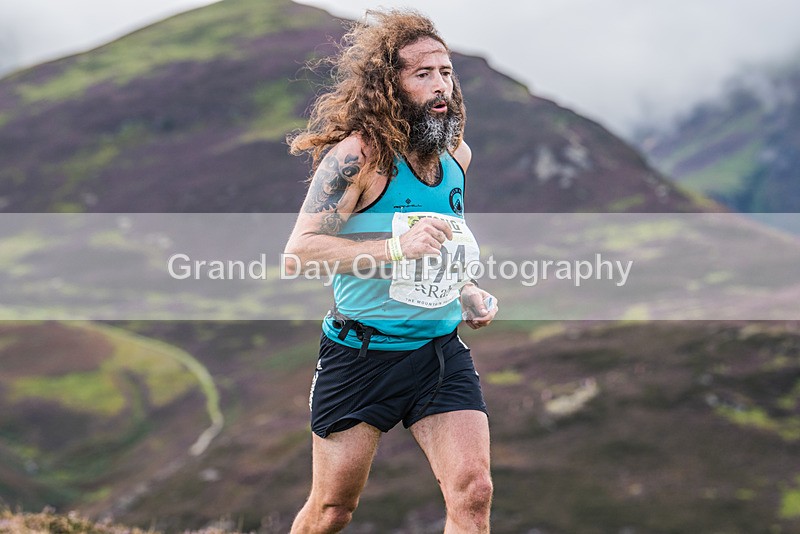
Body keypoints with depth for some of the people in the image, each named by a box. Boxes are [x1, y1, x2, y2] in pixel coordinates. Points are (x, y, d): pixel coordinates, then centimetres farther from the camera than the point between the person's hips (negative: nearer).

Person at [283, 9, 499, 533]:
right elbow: (298, 251, -24)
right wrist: (396, 246, -33)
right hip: (360, 353, -5)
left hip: (442, 352, 5)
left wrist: (467, 291, 9)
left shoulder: (457, 156, 6)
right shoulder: (359, 155, -15)